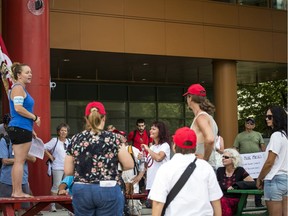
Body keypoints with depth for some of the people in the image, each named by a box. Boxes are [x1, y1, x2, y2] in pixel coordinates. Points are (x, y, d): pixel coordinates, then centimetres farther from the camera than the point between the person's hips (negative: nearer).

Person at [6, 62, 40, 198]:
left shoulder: (22, 89, 21)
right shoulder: (18, 88, -9)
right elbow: (18, 108, -22)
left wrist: (31, 130, 25)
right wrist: (35, 117, -12)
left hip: (19, 129, 10)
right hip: (20, 129, -10)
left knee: (18, 161, 10)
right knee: (20, 161, -9)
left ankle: (15, 191, 13)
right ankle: (18, 192, -7)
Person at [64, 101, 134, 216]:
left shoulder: (75, 139, 3)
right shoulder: (113, 138, -4)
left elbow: (68, 171, 6)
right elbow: (129, 165, -3)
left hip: (81, 190, 3)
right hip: (108, 190, -2)